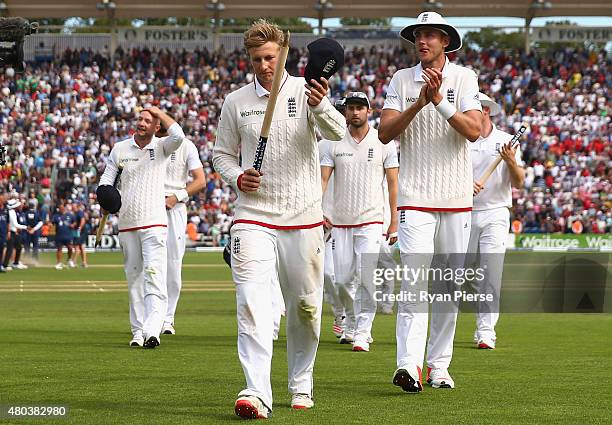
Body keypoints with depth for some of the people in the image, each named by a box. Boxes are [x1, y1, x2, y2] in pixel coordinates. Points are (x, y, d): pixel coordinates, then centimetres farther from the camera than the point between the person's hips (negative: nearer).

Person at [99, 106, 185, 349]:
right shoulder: (120, 149, 9)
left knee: (154, 274, -15)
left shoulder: (161, 147, 1)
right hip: (127, 224, 4)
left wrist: (160, 113, -9)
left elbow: (178, 136, -20)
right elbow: (107, 177, 11)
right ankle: (138, 331, 13)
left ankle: (152, 331, -25)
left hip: (154, 224, -4)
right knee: (134, 277, 7)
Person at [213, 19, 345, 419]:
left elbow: (338, 132, -18)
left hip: (303, 219, 0)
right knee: (253, 302, -16)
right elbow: (222, 154, 16)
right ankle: (257, 393, -25)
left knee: (306, 306, 8)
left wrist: (320, 106, -40)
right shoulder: (236, 102, 6)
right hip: (253, 217, 0)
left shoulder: (305, 90, -1)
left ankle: (301, 383, 28)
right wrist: (237, 177, -6)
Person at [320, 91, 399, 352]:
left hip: (371, 221, -2)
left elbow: (393, 183, 2)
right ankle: (352, 324, 26)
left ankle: (363, 333, -7)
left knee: (366, 279, -11)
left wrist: (395, 222, -4)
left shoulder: (383, 143, 2)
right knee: (342, 280, 4)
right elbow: (322, 179, -1)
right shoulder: (332, 143, 5)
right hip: (340, 222, 2)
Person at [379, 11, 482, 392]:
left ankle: (439, 366, 14)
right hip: (416, 197, -1)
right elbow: (385, 133, -4)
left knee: (449, 285, 5)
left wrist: (440, 101, -21)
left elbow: (474, 131, -10)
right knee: (414, 279, -14)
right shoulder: (401, 80, 6)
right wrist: (418, 103, -16)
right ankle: (409, 365, -24)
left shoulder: (465, 78, 3)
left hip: (457, 199, 1)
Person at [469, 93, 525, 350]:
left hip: (495, 215, -2)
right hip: (464, 214, 2)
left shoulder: (506, 141, 6)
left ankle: (486, 331, -10)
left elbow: (518, 183, 2)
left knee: (491, 273, -10)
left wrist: (511, 162, -18)